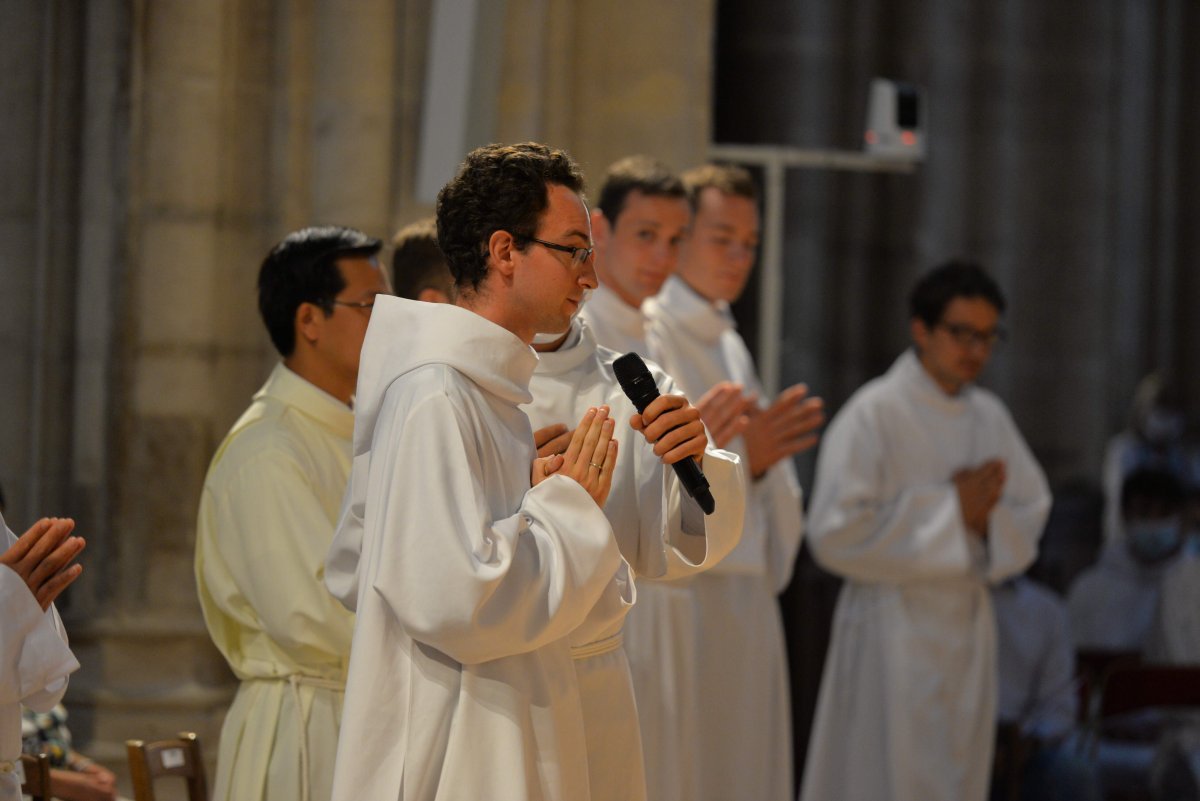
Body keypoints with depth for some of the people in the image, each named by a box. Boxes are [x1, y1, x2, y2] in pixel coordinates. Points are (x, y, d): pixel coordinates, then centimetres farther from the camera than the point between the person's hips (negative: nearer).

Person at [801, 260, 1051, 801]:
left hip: (968, 629, 7)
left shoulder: (989, 417, 10)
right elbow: (835, 532, -17)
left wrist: (984, 514, -11)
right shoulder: (873, 415, -11)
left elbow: (1030, 516, 13)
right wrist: (950, 507, -15)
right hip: (893, 630, -7)